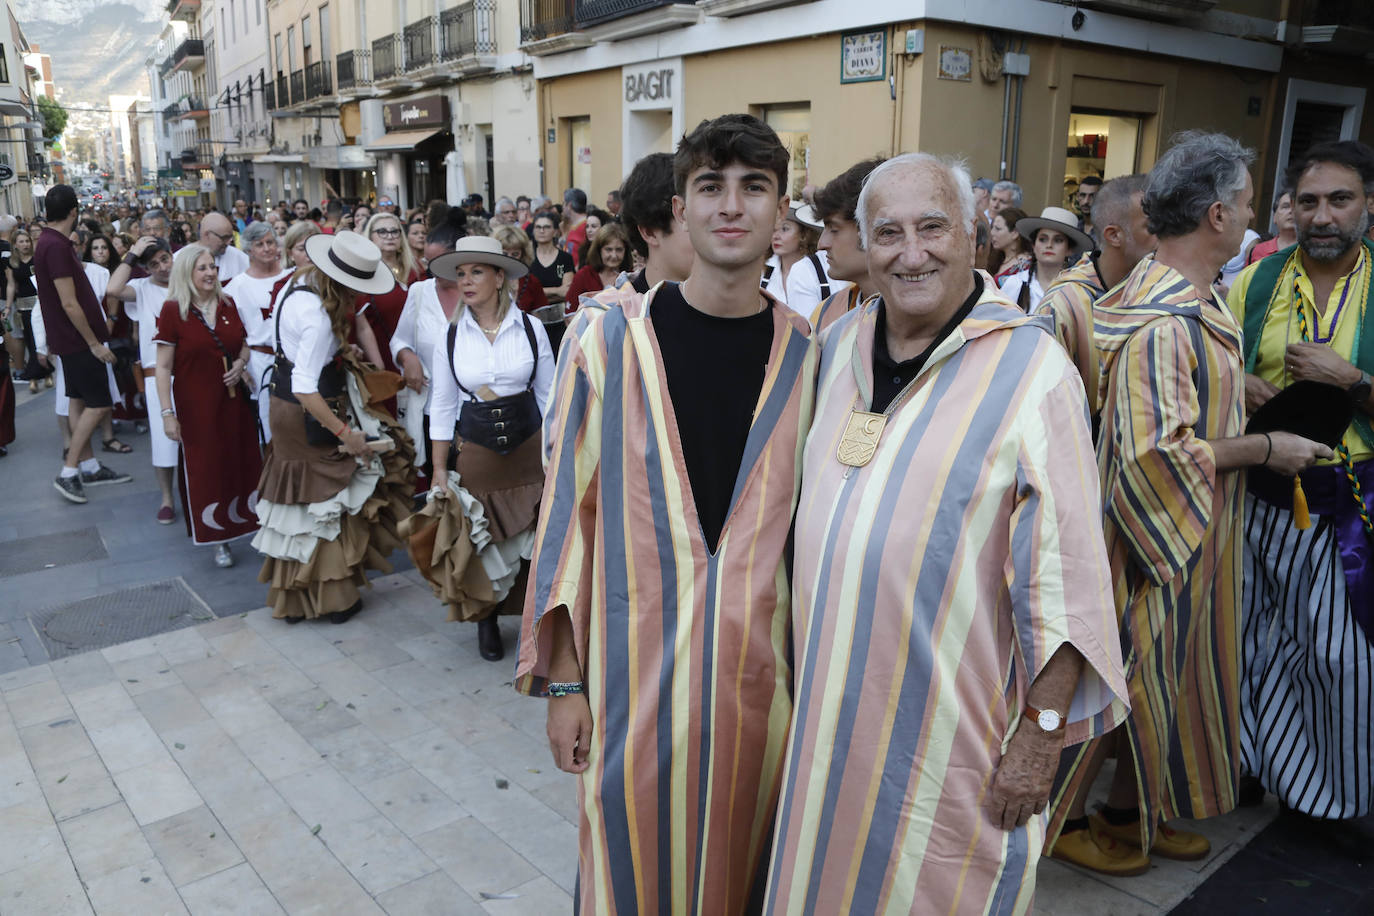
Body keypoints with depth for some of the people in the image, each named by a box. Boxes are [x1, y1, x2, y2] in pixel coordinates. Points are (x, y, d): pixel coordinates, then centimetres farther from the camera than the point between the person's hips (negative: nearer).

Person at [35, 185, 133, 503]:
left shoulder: (49, 242, 10)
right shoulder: (56, 246, -21)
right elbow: (69, 303, -23)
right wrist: (94, 343, -18)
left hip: (69, 338, 10)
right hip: (77, 338, -10)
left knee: (80, 400, 14)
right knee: (98, 404, -7)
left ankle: (89, 466, 22)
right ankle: (68, 472, -3)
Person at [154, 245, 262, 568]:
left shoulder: (227, 304, 5)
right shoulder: (173, 310, -9)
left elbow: (244, 344, 18)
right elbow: (163, 366, -9)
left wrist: (241, 362, -5)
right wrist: (167, 412, -13)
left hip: (233, 399, 4)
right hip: (196, 404, -4)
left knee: (242, 463, 7)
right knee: (206, 470, 5)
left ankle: (248, 522, 23)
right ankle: (218, 540, 17)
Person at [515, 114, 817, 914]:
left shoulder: (807, 355, -1)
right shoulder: (610, 341, -7)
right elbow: (570, 508, -4)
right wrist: (563, 680, -2)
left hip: (762, 666, 2)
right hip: (636, 660, -1)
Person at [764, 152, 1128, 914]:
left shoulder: (1031, 370, -15)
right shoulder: (839, 346, 3)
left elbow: (1063, 572, -15)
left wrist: (1043, 731, -14)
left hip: (950, 722, -5)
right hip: (831, 700, 5)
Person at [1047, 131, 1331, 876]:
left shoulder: (1191, 298, 7)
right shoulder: (1163, 322, -25)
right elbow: (1158, 448, -29)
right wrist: (1264, 448, -19)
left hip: (1192, 534, 10)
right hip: (1152, 534, -10)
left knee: (1165, 672, 20)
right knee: (1125, 676, 5)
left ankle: (1132, 812, 37)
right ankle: (1063, 819, 25)